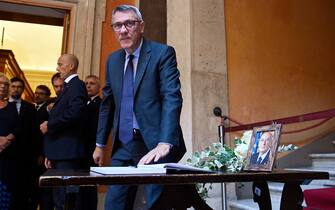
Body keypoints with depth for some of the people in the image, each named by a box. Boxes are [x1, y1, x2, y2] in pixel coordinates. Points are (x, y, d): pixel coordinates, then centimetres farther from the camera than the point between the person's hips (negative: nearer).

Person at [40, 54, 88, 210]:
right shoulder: (67, 88, 21)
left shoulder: (76, 85, -8)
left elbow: (74, 113, -25)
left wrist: (49, 125, -12)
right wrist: (50, 155, 15)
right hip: (60, 154, 10)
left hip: (68, 154, -10)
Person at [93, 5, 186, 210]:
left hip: (156, 144, -5)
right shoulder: (113, 60, 11)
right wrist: (100, 143, 17)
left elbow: (172, 98, -17)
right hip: (124, 146, 5)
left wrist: (164, 144, -28)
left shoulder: (163, 53, -6)